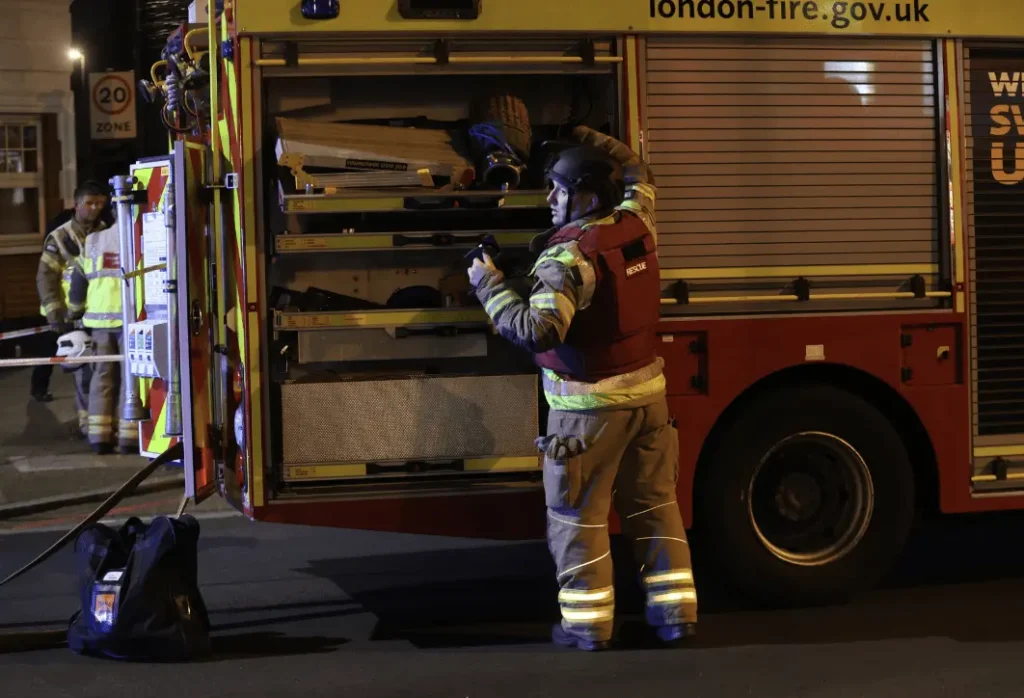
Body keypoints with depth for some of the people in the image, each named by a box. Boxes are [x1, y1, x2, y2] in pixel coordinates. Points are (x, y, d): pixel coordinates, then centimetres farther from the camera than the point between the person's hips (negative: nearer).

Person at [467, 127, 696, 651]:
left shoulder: (569, 256, -21)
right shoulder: (637, 227, 2)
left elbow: (537, 331, -29)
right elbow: (638, 178, 25)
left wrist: (489, 285, -19)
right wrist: (589, 141, 27)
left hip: (589, 405, -7)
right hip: (646, 392, 7)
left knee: (576, 515, 5)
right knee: (654, 503, 14)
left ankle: (587, 622, 8)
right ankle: (675, 609, 16)